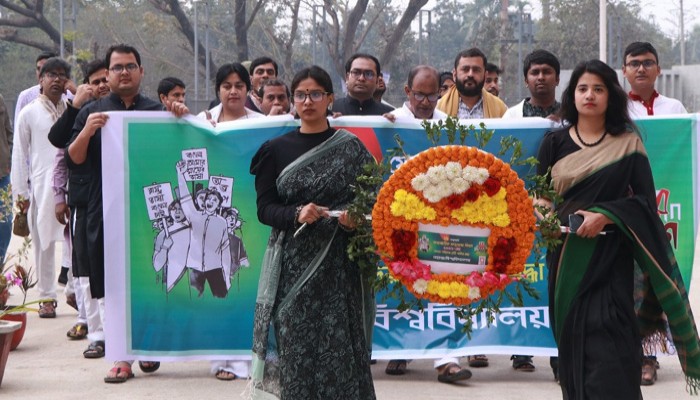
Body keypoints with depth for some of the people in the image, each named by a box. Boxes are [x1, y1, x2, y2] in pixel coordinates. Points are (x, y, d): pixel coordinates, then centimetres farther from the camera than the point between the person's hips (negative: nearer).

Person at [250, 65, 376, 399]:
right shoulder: (276, 150, 7)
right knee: (297, 347, -3)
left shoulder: (351, 147, 6)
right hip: (293, 265, 1)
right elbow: (265, 208, 2)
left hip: (339, 265, 0)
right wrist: (297, 214, -17)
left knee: (339, 344, -4)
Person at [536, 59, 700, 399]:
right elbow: (540, 193, 9)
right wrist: (543, 211, -14)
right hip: (567, 254, 2)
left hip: (610, 256, -2)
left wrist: (604, 215, -16)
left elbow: (645, 199, -2)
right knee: (573, 340, 5)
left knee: (606, 342, -13)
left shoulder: (627, 144, 3)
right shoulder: (554, 142, 8)